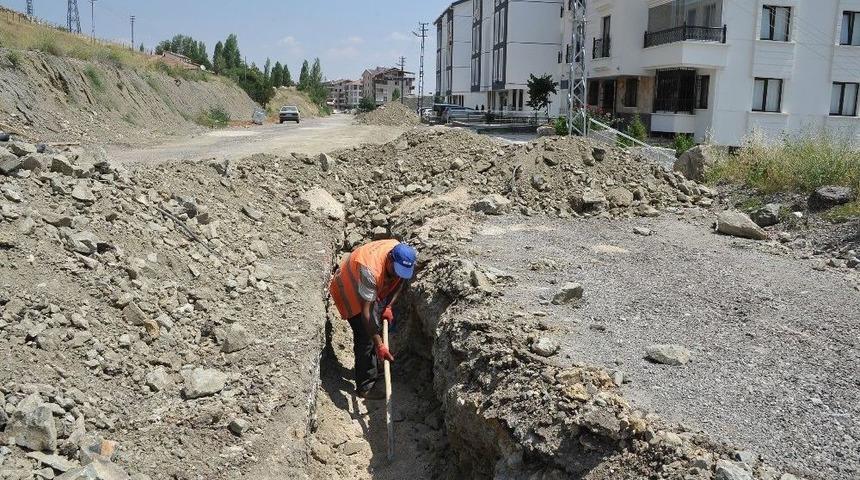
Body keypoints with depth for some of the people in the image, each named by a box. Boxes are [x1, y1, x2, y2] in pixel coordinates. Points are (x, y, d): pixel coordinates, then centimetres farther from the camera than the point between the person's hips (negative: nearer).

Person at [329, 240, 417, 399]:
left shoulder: (402, 256, -22)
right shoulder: (371, 271, -43)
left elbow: (400, 283, -1)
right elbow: (366, 311, -39)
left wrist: (388, 306, -11)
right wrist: (379, 344, -37)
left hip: (374, 291, 8)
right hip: (349, 291, -8)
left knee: (376, 329, 17)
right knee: (366, 338, -9)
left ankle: (372, 371, 37)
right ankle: (365, 387, 3)